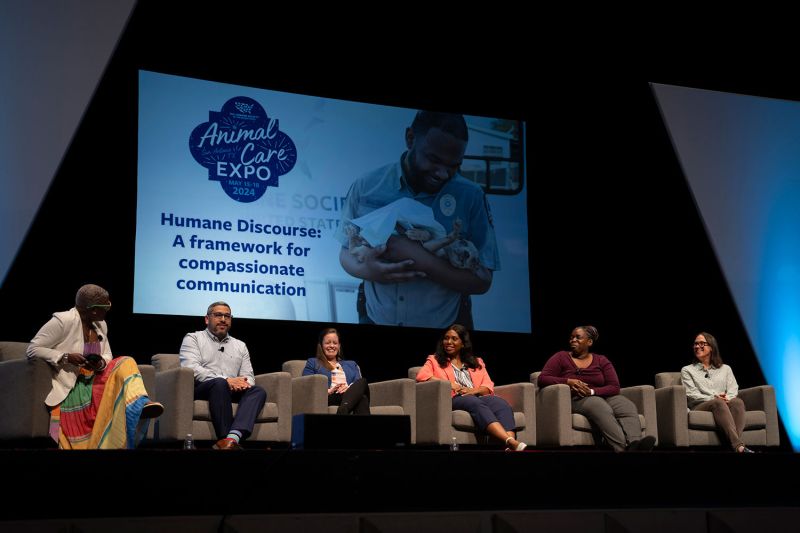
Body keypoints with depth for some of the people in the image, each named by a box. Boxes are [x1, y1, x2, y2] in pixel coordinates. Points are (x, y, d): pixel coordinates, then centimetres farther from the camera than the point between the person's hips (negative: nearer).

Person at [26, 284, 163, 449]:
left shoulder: (101, 324, 8)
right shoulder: (63, 320, -13)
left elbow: (107, 354, 18)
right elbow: (32, 349, -13)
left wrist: (102, 362, -9)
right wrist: (66, 357, -24)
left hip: (95, 380, 5)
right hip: (70, 388, -5)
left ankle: (140, 404, -46)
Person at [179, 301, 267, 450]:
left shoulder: (240, 346, 27)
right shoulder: (193, 338, 12)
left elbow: (248, 376, 19)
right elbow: (191, 368, -6)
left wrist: (244, 382, -9)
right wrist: (226, 380, -18)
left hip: (232, 392, 4)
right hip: (201, 388, -4)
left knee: (258, 391, -26)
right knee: (219, 383, -37)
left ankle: (232, 438, -50)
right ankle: (228, 440, -43)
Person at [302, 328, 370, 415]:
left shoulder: (351, 365, 35)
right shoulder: (313, 363, 25)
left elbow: (359, 384, 16)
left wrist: (349, 388, -9)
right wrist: (328, 391, -11)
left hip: (351, 395, 3)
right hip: (329, 398, -3)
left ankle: (343, 410, -65)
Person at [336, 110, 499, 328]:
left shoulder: (471, 196, -14)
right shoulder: (365, 187, -10)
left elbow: (482, 281, -15)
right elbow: (346, 253, -1)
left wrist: (421, 259, -29)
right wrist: (365, 270, -23)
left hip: (444, 325, -1)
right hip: (375, 318, 1)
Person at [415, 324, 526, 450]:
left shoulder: (477, 362, 31)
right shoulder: (434, 360, 25)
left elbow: (488, 386, 16)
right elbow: (421, 376, 2)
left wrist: (473, 390, -7)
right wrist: (449, 384, -10)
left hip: (478, 397, 3)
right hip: (454, 400, -3)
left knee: (501, 404, -31)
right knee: (475, 403, -38)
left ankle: (510, 446, -57)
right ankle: (511, 441, -57)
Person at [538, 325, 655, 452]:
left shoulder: (601, 360, 14)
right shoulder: (561, 357, 11)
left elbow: (614, 387, 3)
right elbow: (542, 379, 0)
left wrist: (592, 391, -16)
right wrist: (568, 381, -16)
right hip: (576, 400, -3)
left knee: (628, 406, -30)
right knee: (602, 408, -38)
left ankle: (634, 443, -60)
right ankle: (625, 447, -62)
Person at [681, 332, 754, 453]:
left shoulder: (725, 369, 28)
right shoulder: (687, 370, 20)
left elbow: (733, 390, 11)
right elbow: (691, 395, 3)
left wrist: (727, 398, -14)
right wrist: (713, 398, -13)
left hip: (725, 404, 3)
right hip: (700, 407, -2)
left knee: (737, 402, -34)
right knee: (718, 403, -38)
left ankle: (735, 443, -55)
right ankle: (739, 446, -56)